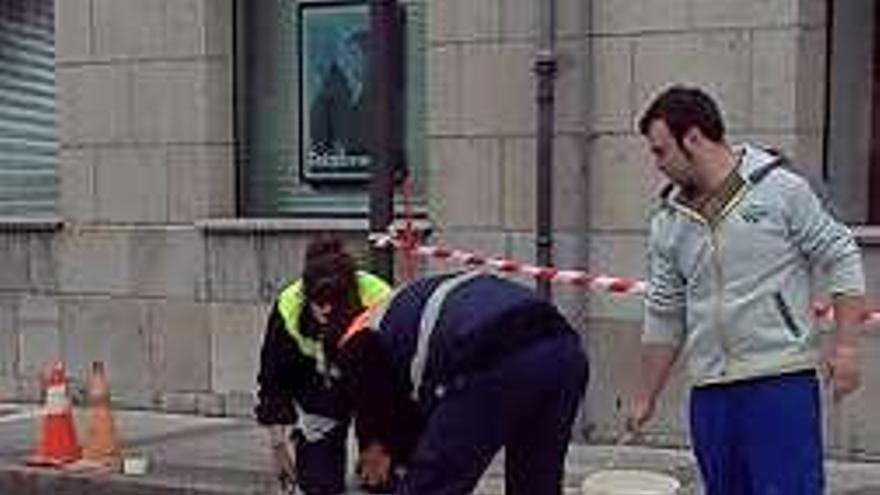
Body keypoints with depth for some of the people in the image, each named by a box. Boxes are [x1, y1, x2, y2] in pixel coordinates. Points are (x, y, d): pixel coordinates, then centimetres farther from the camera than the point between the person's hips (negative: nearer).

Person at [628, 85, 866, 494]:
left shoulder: (781, 188, -3)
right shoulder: (669, 222, 10)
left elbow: (840, 260, 0)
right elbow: (664, 319, 15)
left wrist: (845, 345, -8)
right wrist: (645, 398, 17)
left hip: (782, 380, -5)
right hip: (709, 390, 5)